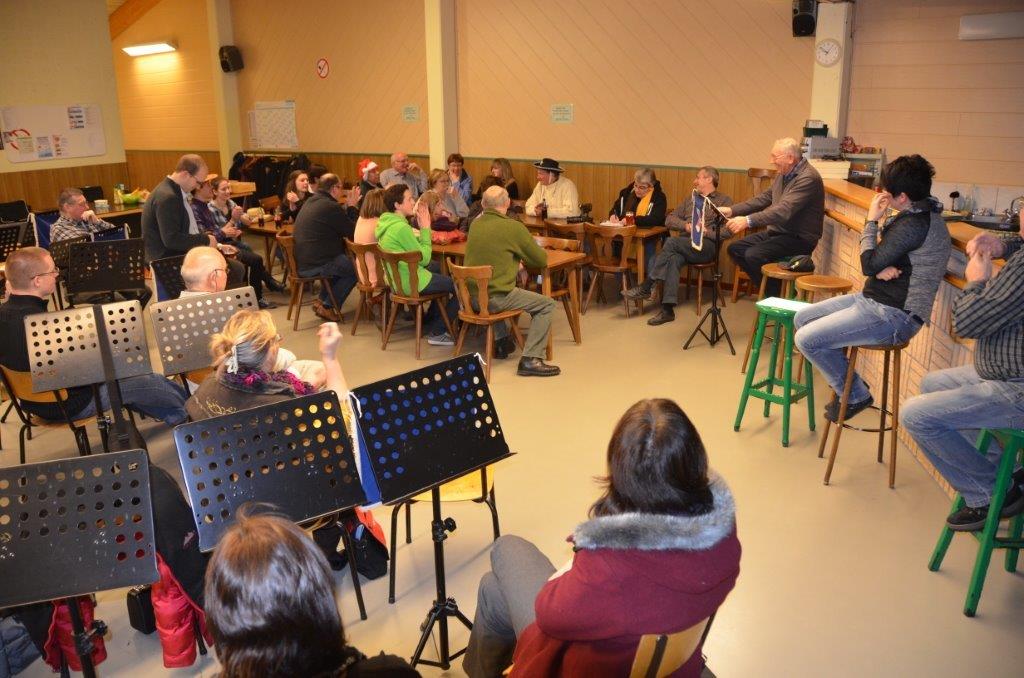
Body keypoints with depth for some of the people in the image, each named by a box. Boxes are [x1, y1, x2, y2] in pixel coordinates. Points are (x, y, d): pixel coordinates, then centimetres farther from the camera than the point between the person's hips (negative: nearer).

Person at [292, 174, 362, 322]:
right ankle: (327, 307, 7)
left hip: (301, 263, 10)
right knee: (354, 268, 4)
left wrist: (347, 206, 19)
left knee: (344, 261, 27)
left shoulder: (311, 201, 14)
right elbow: (352, 232, -8)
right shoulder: (330, 206, -16)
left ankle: (322, 300, 24)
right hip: (315, 265, -10)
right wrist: (351, 207, 2)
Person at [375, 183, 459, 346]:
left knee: (437, 267, 32)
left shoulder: (385, 222, 6)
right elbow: (424, 258, -17)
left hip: (395, 278, 10)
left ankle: (429, 320, 38)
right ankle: (436, 333, 2)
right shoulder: (401, 227, -24)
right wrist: (425, 229, -10)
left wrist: (423, 228, -1)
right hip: (410, 282, -10)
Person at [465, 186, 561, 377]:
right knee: (547, 304, 2)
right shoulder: (513, 227, -10)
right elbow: (542, 260, -1)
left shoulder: (475, 224, 8)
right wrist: (523, 259, 19)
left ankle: (501, 342, 39)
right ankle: (531, 360, -6)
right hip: (494, 298, -7)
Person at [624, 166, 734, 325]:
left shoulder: (724, 201, 11)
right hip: (683, 244, 4)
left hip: (706, 246, -4)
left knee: (671, 242, -30)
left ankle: (646, 287, -24)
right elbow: (670, 219, 17)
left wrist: (707, 232, -16)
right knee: (673, 258, -31)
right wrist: (686, 225, -2)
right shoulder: (690, 199, 28)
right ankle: (668, 309, -38)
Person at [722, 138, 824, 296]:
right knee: (735, 248, 0)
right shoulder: (783, 174, 8)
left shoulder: (808, 178, -21)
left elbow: (784, 211, -31)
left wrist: (748, 221, -37)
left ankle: (775, 297, -6)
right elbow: (764, 198, 17)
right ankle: (766, 288, 8)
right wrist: (732, 210, 6)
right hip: (777, 231, 9)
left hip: (799, 237, -9)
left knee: (753, 255, -26)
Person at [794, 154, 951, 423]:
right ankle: (848, 381, 18)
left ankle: (856, 395, 5)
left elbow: (870, 264, -18)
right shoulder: (919, 214, 9)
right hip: (873, 299, 11)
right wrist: (883, 268, -13)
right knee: (802, 318, 10)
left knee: (806, 339, -16)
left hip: (893, 316, -11)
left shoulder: (914, 224, -23)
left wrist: (871, 221, -7)